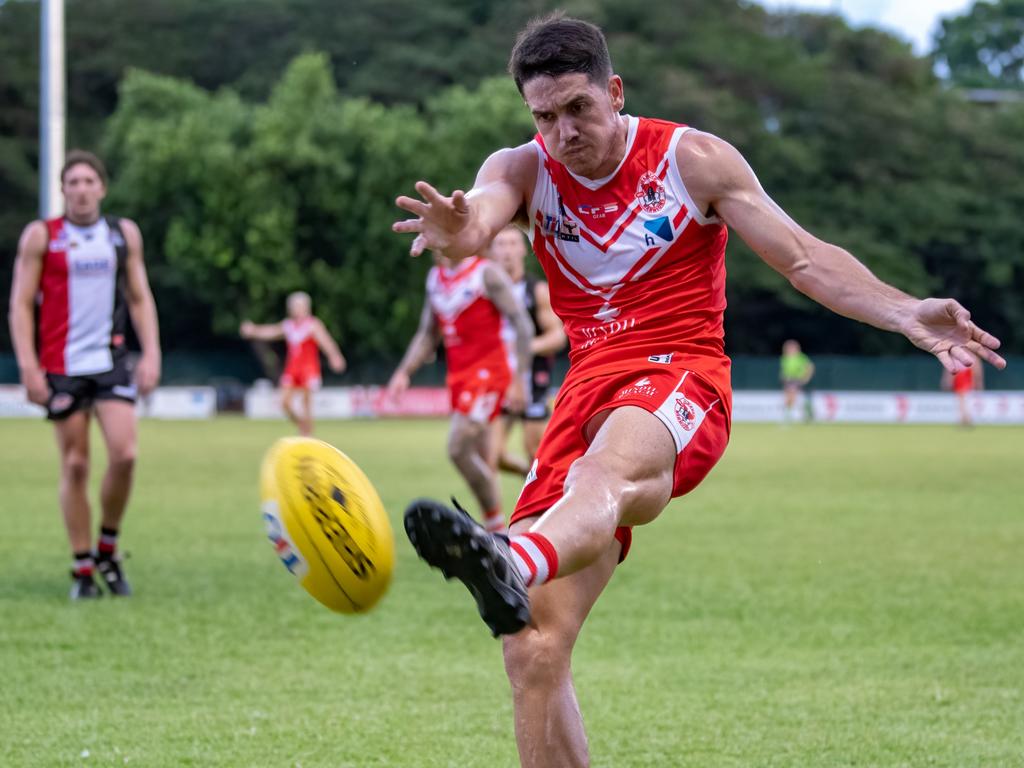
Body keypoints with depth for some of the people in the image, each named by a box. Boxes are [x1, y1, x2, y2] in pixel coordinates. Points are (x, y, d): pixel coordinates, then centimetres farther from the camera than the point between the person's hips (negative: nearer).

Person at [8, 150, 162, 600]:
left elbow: (140, 298, 14)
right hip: (61, 367, -2)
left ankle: (107, 549, 10)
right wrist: (28, 366, -9)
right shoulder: (40, 236, 1)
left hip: (110, 361, 2)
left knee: (124, 453, -12)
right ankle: (82, 570, 8)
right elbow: (21, 304, -1)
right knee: (75, 465, -1)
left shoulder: (124, 234, 9)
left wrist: (151, 353, 3)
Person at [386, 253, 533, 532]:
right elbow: (428, 334, 23)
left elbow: (522, 326, -10)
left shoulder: (487, 274, -8)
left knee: (459, 448, -19)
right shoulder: (435, 277, 14)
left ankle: (496, 524, -9)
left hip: (487, 373, -7)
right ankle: (496, 530, 12)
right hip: (458, 378, 7)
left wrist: (519, 378, -14)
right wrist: (404, 371, 11)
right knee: (482, 460, 8)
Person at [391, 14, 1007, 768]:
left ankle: (507, 566, -75)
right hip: (588, 390, 4)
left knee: (606, 471, -42)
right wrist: (456, 232, -41)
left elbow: (804, 256, 2)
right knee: (534, 651, -9)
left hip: (681, 382, -4)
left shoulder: (693, 159, 4)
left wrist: (904, 313, -14)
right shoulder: (522, 170, 8)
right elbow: (479, 214, -15)